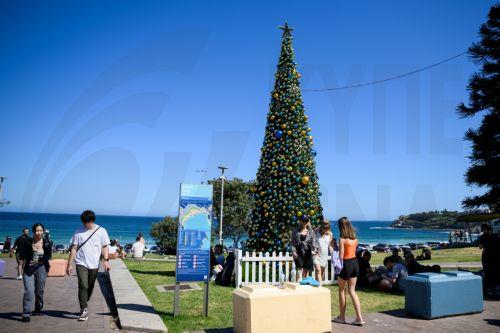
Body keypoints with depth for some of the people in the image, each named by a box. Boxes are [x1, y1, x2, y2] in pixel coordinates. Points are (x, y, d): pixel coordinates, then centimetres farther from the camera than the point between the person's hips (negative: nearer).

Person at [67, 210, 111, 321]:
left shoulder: (101, 231, 1)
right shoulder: (78, 232, 2)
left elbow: (104, 247, 2)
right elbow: (74, 249, 3)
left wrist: (106, 260, -10)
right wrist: (69, 265, 0)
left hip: (94, 265, 1)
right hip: (81, 263, -1)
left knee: (90, 287, 12)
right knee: (83, 286, -13)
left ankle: (83, 307, 30)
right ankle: (84, 310, -10)